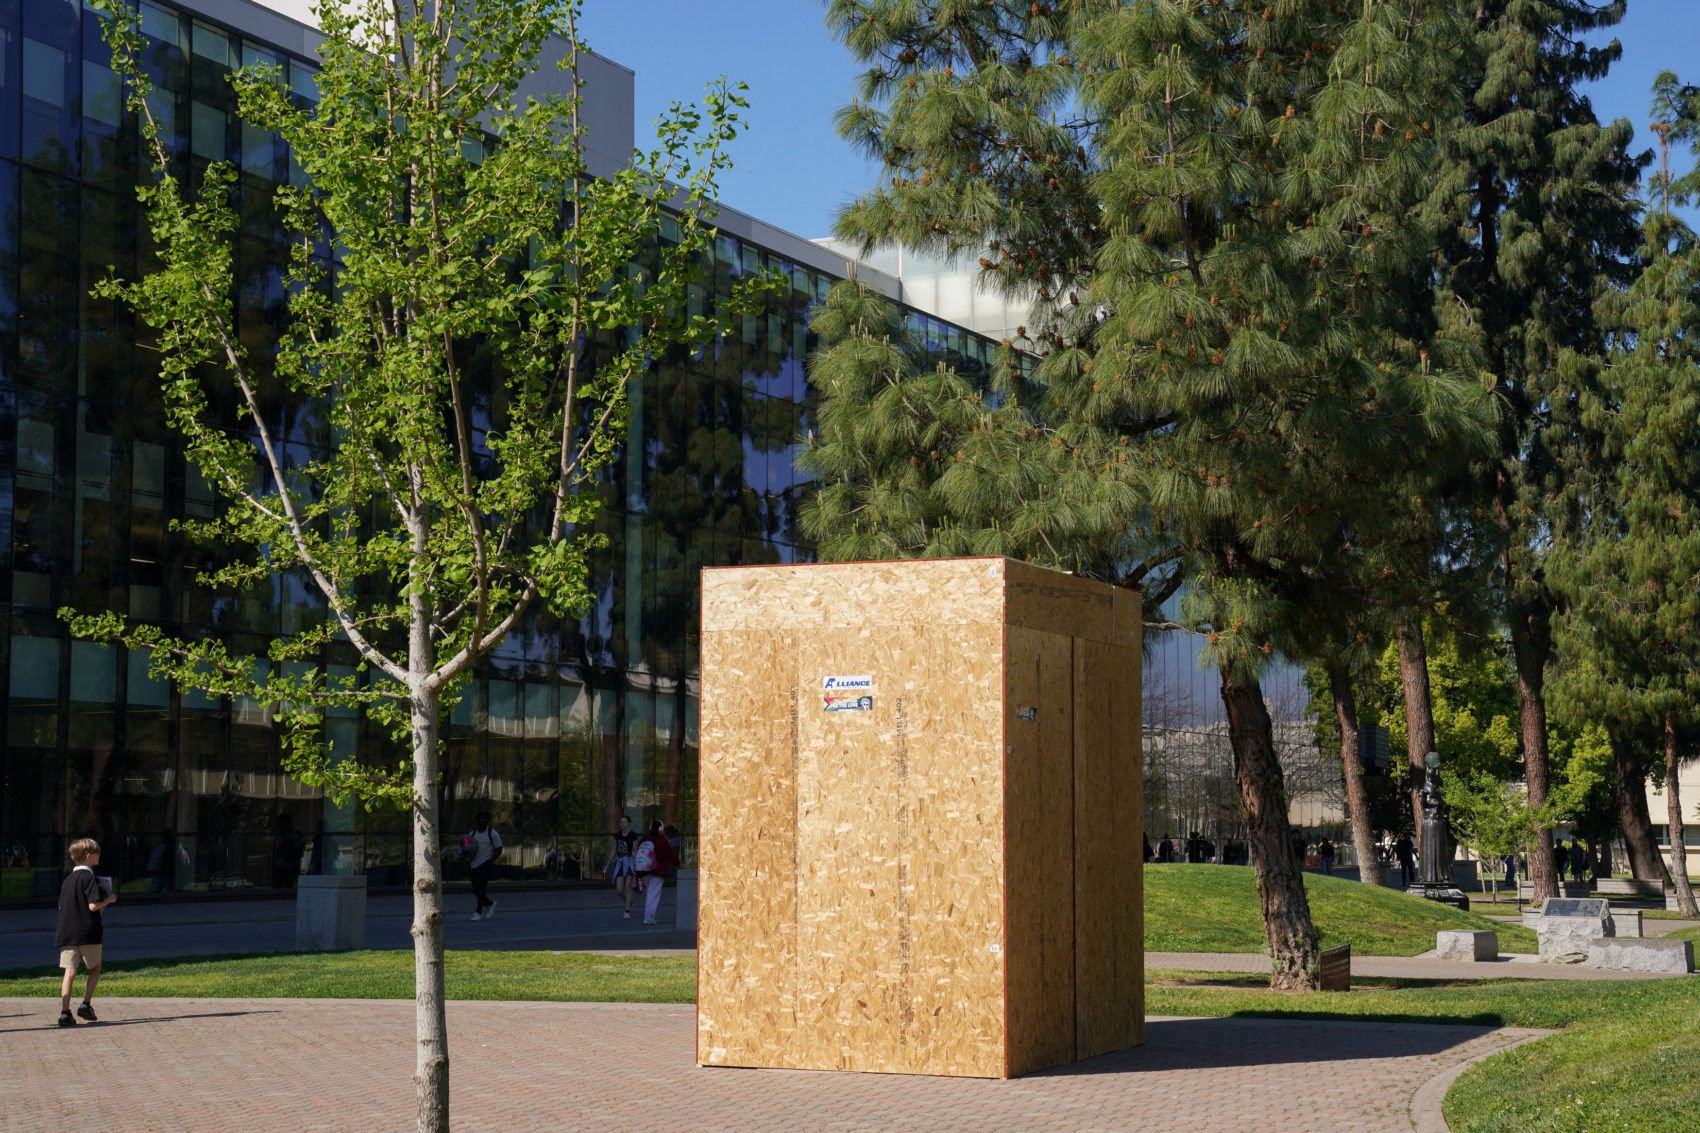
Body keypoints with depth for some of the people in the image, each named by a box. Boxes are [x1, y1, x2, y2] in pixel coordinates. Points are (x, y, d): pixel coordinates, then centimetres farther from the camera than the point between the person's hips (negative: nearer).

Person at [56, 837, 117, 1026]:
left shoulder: (68, 879, 13)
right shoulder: (89, 878, -10)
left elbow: (61, 906, 17)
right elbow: (93, 905, -18)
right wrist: (110, 899, -1)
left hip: (66, 933, 6)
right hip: (88, 932, -6)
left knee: (70, 972, 2)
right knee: (95, 969, 13)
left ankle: (65, 1012, -7)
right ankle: (86, 1004, 5)